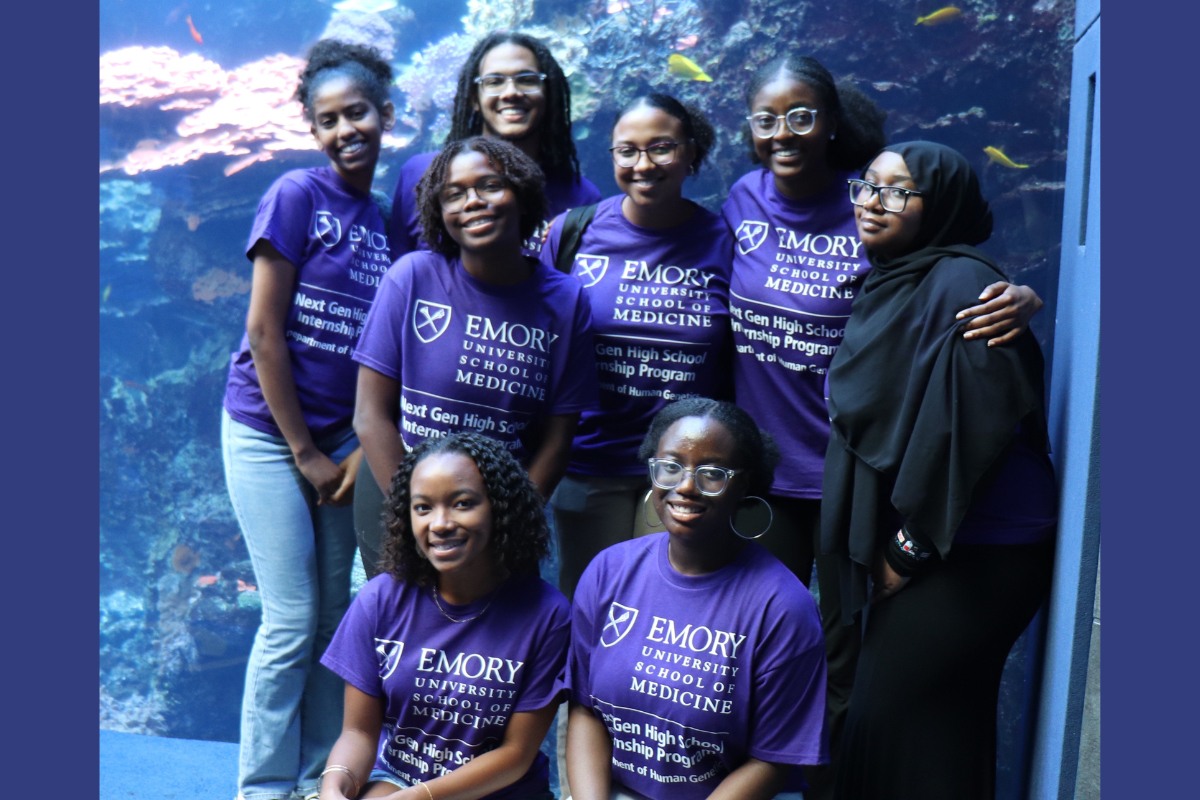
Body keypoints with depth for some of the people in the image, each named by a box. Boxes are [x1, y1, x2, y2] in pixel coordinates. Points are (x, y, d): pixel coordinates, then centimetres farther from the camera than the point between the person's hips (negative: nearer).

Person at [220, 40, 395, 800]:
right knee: (292, 621, -3)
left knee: (337, 616, 10)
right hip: (269, 431, -5)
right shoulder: (297, 195, -10)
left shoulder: (391, 217, 6)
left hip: (343, 438, 5)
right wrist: (305, 453, -11)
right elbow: (263, 332, -13)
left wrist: (363, 449, -3)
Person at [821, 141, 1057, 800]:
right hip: (922, 542, 8)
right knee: (944, 718, 17)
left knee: (892, 716, -1)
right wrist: (888, 540, 12)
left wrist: (913, 542, -16)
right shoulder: (890, 284, 12)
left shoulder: (960, 282, -15)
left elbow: (977, 418, -22)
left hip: (971, 554, -8)